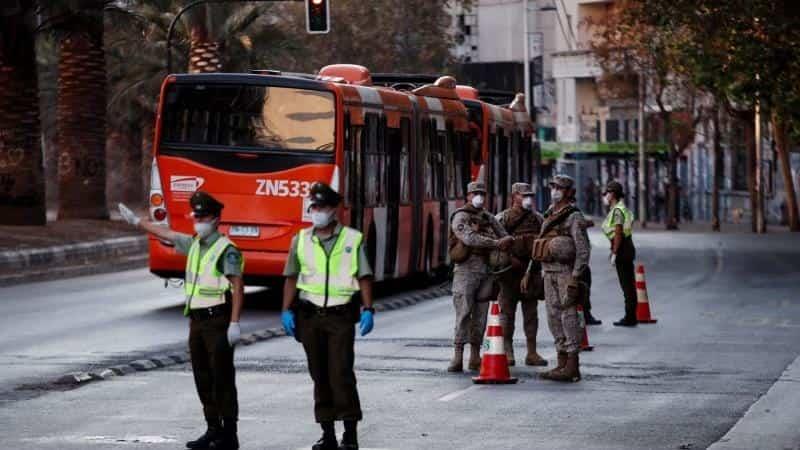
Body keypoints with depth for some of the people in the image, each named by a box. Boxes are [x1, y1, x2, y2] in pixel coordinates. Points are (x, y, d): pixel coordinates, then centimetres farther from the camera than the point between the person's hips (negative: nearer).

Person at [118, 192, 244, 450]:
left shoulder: (226, 250, -10)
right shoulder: (194, 244, 14)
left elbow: (238, 287, -16)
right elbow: (166, 234, 29)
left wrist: (234, 323, -22)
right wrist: (136, 222, 37)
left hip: (217, 320, -8)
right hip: (197, 320, 8)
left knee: (222, 379, -6)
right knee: (203, 379, 10)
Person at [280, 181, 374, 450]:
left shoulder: (353, 239, 1)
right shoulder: (301, 240, 8)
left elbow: (364, 277, 1)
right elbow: (291, 278, 10)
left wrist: (368, 310, -7)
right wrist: (287, 311, 2)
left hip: (341, 316, -3)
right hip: (309, 316, 3)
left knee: (341, 374, -10)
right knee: (320, 376, 7)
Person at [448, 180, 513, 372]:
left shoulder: (489, 218, 17)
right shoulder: (460, 217, -4)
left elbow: (504, 235, 16)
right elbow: (470, 238, -20)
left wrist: (507, 240, -9)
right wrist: (496, 243, -24)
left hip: (486, 270, 6)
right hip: (466, 268, -6)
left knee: (480, 315, 6)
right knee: (463, 314, -11)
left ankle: (475, 357, 10)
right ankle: (457, 358, -12)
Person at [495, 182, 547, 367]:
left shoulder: (537, 219, 11)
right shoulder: (502, 219, 0)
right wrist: (510, 260, -17)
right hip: (509, 272, -3)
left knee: (531, 313, 4)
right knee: (507, 312, 2)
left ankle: (532, 353, 8)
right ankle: (507, 352, 8)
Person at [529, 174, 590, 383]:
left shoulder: (574, 217, -8)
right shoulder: (549, 216, 16)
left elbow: (583, 249, -14)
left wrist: (575, 279, -20)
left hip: (566, 272, -8)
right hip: (549, 273, 8)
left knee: (568, 317, -7)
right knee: (554, 318, 9)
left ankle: (572, 367, -6)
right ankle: (562, 364, 15)